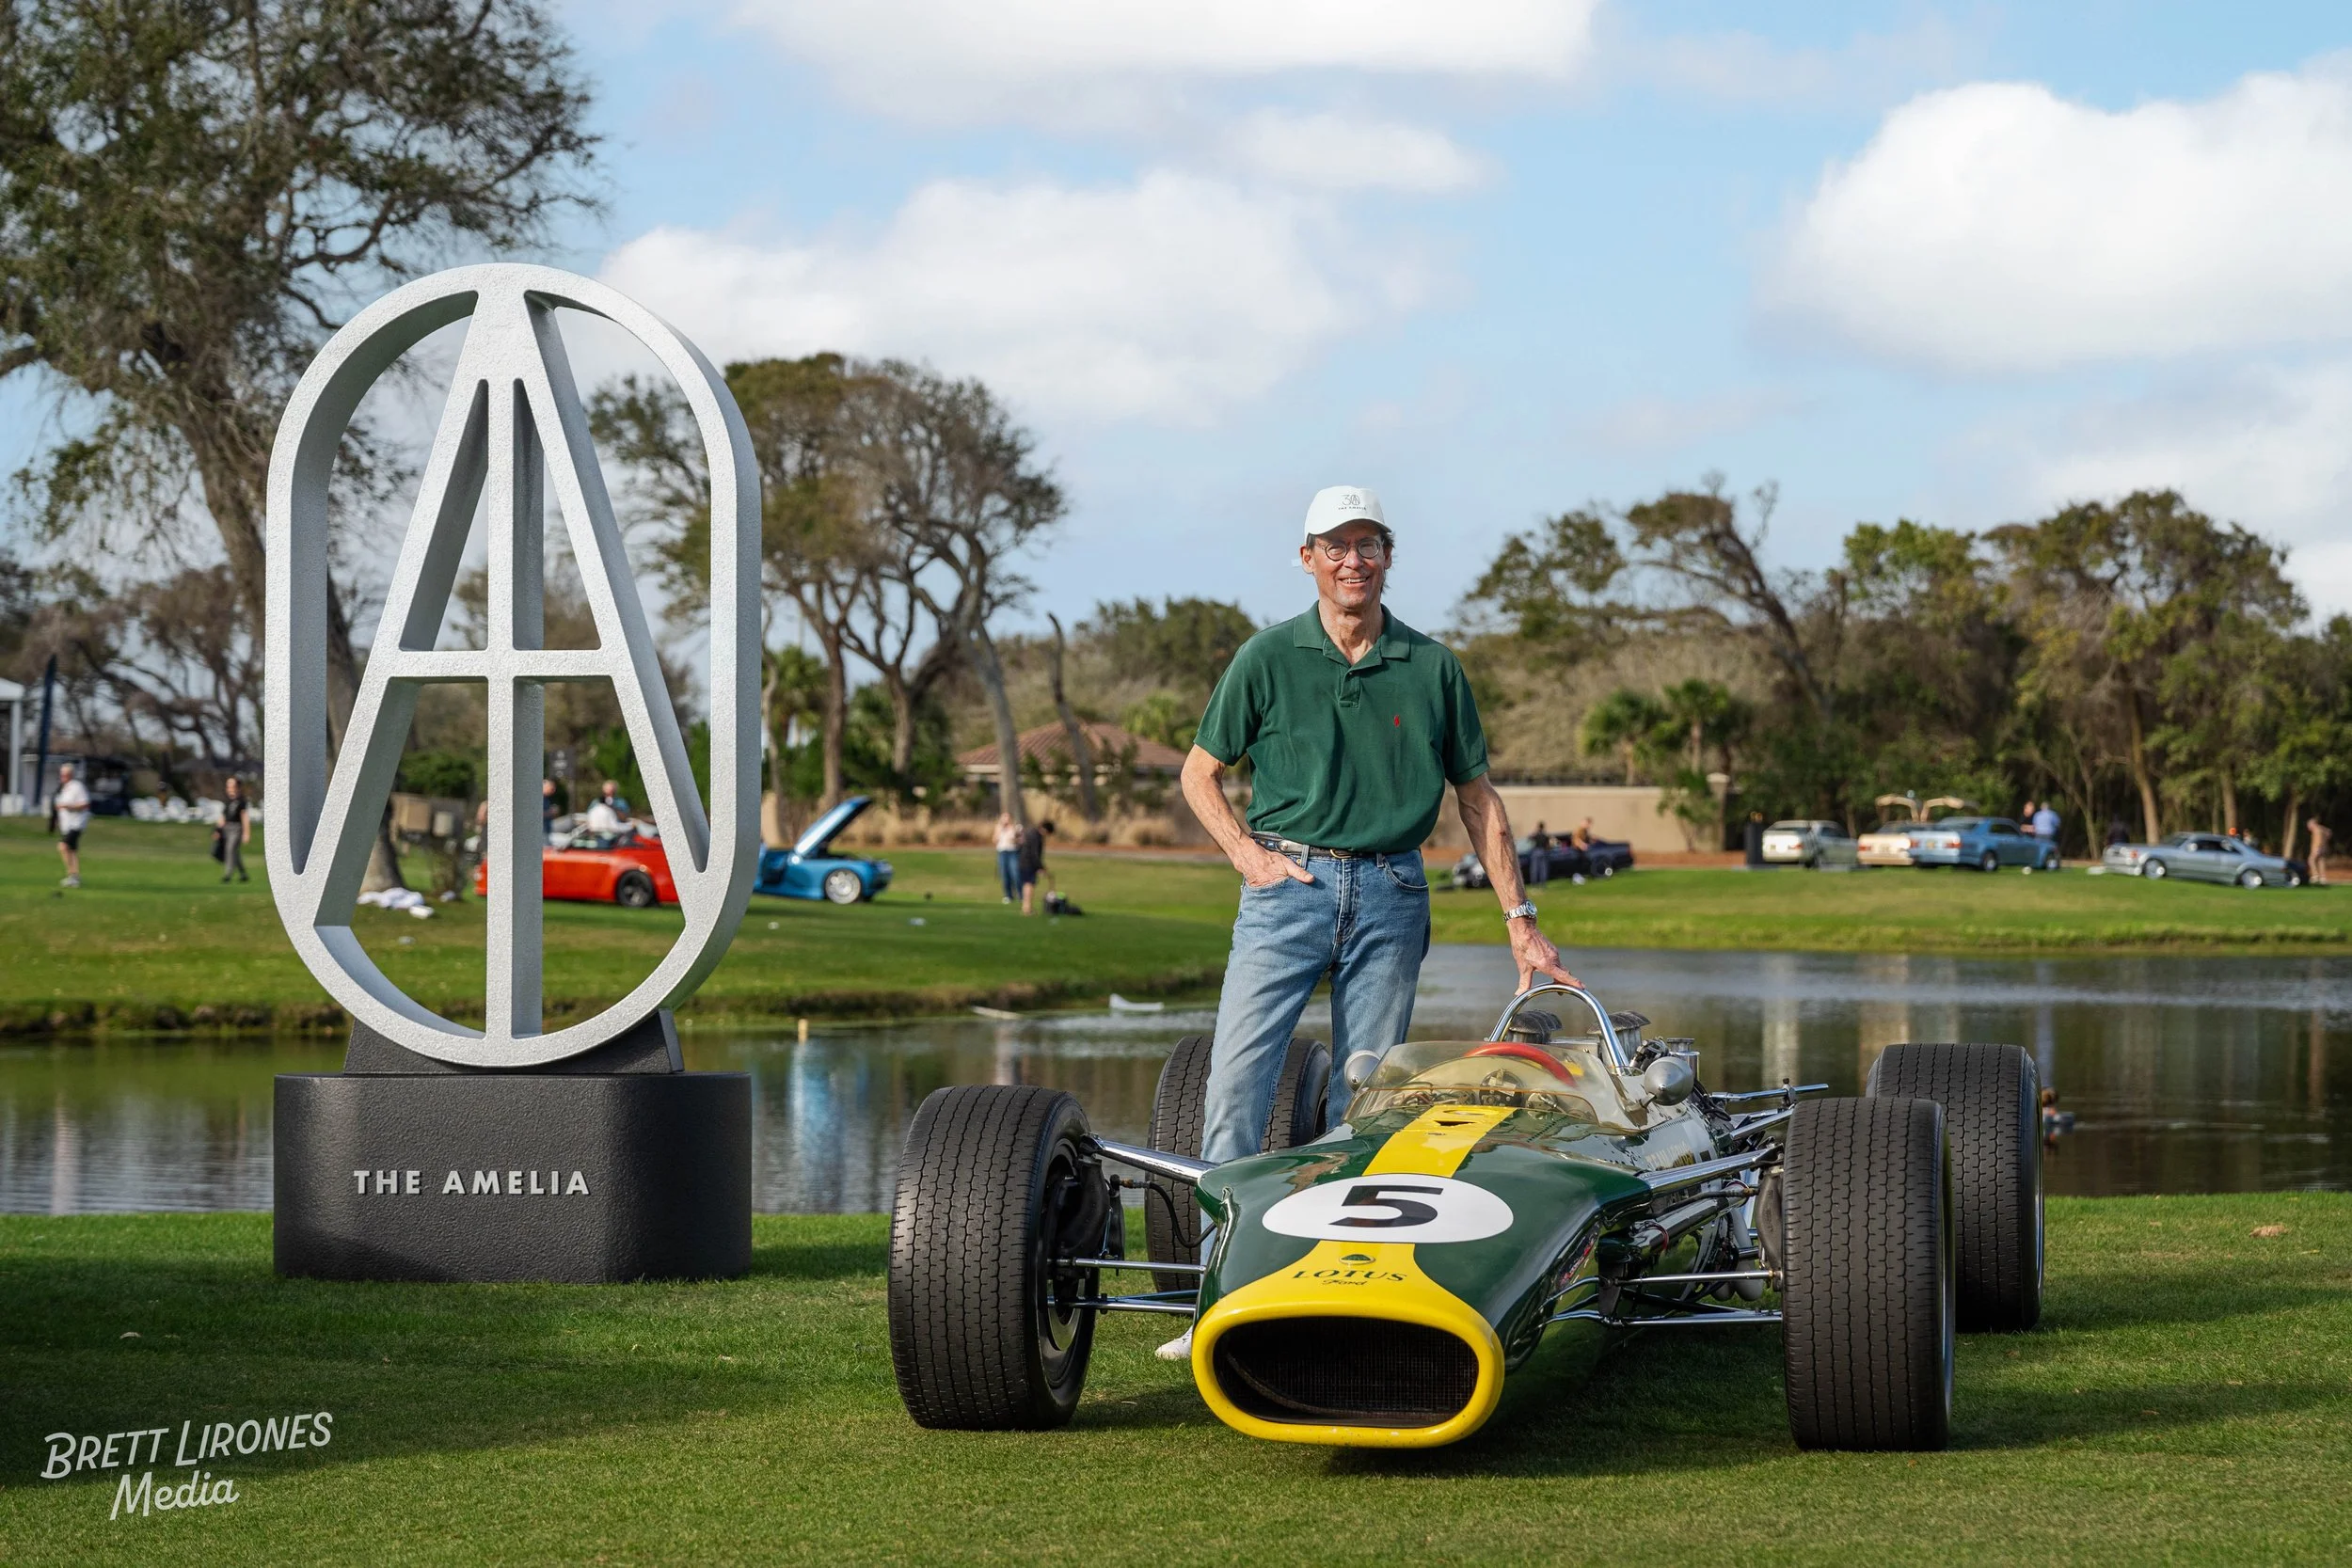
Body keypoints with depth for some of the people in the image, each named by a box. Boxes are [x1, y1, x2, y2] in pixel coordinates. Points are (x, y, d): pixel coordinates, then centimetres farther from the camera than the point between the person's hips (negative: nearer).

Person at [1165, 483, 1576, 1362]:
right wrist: (1247, 854, -3)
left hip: (1390, 898, 2)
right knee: (1236, 1081, -12)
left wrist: (1520, 919, 11)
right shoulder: (1268, 659, 3)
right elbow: (1200, 772, 12)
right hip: (1288, 887, -1)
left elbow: (1477, 797, 14)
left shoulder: (1431, 670, 7)